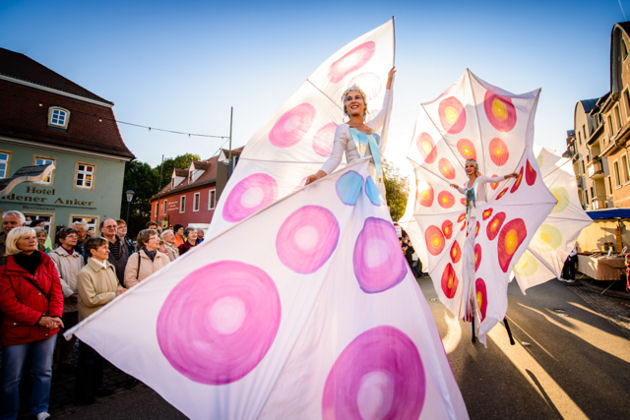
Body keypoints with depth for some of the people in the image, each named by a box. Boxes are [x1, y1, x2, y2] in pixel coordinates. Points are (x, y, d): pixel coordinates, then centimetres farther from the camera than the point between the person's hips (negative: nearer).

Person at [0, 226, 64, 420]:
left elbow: (56, 291, 0)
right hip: (17, 330, -3)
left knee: (44, 373, 14)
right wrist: (39, 319, -18)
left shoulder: (46, 262, 3)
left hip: (48, 329, 3)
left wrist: (55, 316, -14)